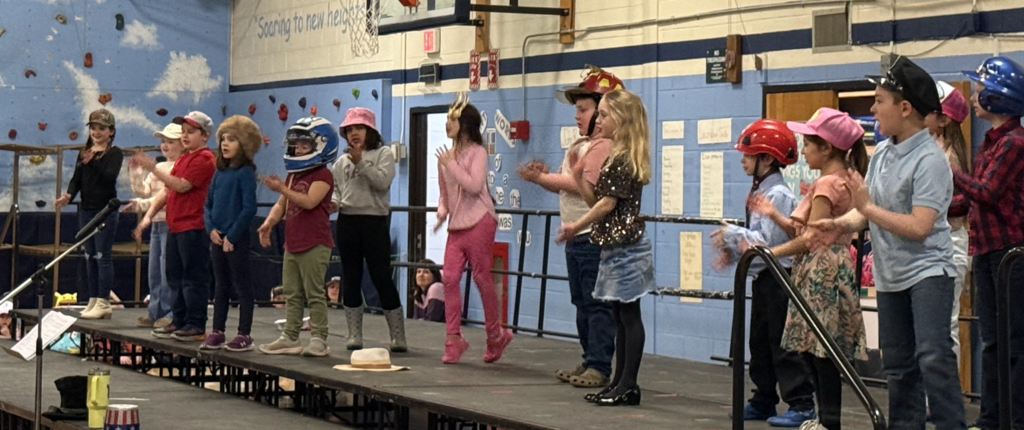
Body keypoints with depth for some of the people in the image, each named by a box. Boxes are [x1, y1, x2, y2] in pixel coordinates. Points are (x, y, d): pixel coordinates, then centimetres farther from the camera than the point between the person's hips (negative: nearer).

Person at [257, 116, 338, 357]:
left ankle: (319, 340, -3)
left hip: (315, 245, -9)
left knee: (314, 293, -6)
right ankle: (290, 338, 15)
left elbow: (309, 201, -23)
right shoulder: (293, 175, 19)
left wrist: (283, 189, -26)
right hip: (292, 244, 9)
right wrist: (269, 223, 0)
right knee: (292, 294, 11)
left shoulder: (323, 175, -8)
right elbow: (282, 205, 17)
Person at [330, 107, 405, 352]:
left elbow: (383, 181, -14)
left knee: (382, 277, -5)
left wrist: (360, 162, -18)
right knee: (351, 279, 6)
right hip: (347, 221, 5)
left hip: (375, 221, -4)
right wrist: (333, 202, -6)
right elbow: (336, 189, 15)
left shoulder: (383, 154, 1)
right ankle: (354, 336, 11)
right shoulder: (343, 161, 14)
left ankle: (398, 337, 0)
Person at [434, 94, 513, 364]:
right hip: (456, 225, 6)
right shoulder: (447, 155, 14)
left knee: (482, 277, -2)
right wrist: (442, 211, 5)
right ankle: (453, 337, -2)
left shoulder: (477, 152, -4)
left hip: (479, 222, -6)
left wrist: (451, 164, -14)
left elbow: (474, 186, -19)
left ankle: (496, 335, 12)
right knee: (450, 277, -5)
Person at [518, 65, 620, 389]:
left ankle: (599, 367, -10)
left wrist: (541, 178, -15)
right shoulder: (579, 146, 20)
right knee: (582, 303, 13)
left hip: (595, 236, -11)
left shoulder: (604, 145, -12)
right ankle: (589, 361, 19)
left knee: (597, 303, -9)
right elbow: (564, 184, 19)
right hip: (575, 236, 11)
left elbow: (585, 183, -22)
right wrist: (543, 176, -1)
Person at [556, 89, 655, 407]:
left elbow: (607, 203, -17)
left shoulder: (624, 160, -14)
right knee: (620, 316, 12)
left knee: (629, 314, -6)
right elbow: (595, 200, 15)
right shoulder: (615, 158, 16)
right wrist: (579, 176, 4)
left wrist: (577, 226, -11)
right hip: (616, 245, 11)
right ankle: (619, 382, 17)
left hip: (625, 245, -11)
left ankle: (629, 385, -2)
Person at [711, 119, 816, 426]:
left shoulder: (777, 194, -17)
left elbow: (768, 240, -23)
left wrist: (732, 234, -15)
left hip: (779, 276, -10)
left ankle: (802, 404, -3)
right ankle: (763, 401, 24)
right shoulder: (759, 191, 12)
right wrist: (733, 251, 6)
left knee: (784, 343, -7)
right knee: (760, 340, 15)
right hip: (762, 277, 10)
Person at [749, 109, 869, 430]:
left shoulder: (827, 184, -14)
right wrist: (773, 214, 9)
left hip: (822, 270, -10)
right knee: (816, 349, 12)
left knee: (822, 350, -7)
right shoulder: (843, 180, 16)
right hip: (828, 268, 10)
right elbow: (805, 230, 14)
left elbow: (810, 239, -19)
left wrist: (768, 253, -17)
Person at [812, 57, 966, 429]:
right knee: (897, 365, 13)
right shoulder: (882, 153, 8)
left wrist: (868, 207, -19)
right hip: (890, 274, 8)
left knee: (933, 358, -20)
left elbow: (919, 227, -24)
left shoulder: (929, 160, -17)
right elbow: (868, 210, 11)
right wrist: (840, 224, -9)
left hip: (927, 271, -8)